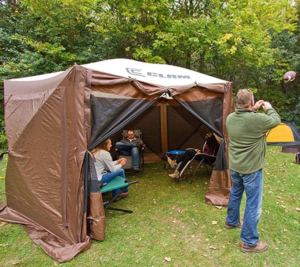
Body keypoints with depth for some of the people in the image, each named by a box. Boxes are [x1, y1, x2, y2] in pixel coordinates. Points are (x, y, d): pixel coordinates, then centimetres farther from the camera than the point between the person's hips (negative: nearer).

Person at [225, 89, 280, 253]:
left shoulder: (230, 118, -5)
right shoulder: (257, 119, -25)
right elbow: (276, 120, -5)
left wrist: (254, 110, 14)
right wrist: (269, 108, 12)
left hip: (234, 167, 7)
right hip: (251, 169, -7)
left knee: (235, 194, 26)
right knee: (253, 204, 6)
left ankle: (231, 221, 48)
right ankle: (249, 242, 18)